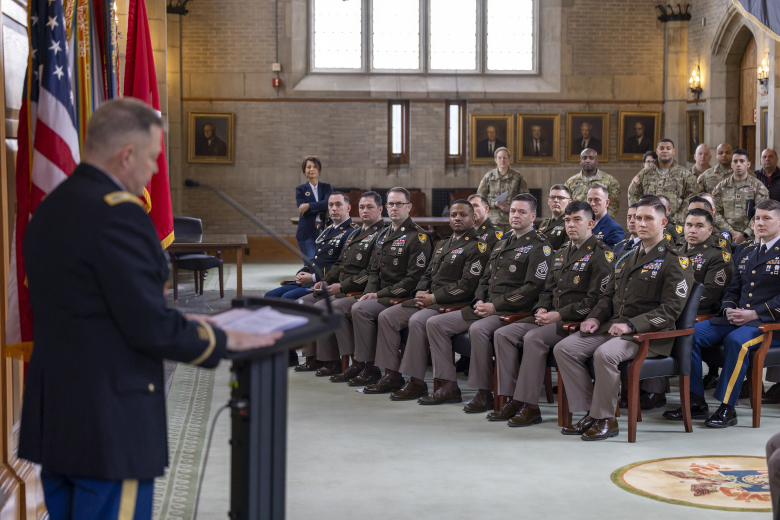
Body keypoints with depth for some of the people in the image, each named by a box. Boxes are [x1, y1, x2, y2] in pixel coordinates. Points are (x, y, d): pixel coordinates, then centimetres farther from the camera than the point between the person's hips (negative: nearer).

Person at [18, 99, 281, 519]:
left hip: (50, 418, 9)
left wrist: (178, 321, 18)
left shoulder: (49, 208, 10)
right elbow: (151, 329, -20)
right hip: (108, 426, -9)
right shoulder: (118, 213, -19)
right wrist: (226, 340, -5)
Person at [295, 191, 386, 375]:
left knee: (321, 307, -26)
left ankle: (332, 362, -17)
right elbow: (339, 264, 26)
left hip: (357, 292, -10)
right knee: (303, 303, 3)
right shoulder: (355, 234, 21)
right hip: (339, 289, 10)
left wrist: (342, 286, -21)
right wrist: (325, 281, 8)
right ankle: (313, 358, 5)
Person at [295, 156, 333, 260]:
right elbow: (304, 212, -7)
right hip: (307, 233, -2)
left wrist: (309, 206, -16)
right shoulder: (300, 189, 6)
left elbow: (328, 203, -10)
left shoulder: (326, 187, 11)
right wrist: (321, 207, -10)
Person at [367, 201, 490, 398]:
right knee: (386, 316, -3)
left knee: (417, 321, -33)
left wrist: (433, 298, -16)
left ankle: (416, 382, -26)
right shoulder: (442, 245, 22)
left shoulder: (477, 247, -6)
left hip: (452, 305, -9)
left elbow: (468, 285, -16)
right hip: (427, 299, 9)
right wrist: (420, 292, 1)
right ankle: (392, 375, -2)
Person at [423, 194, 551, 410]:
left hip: (513, 311, -9)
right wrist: (479, 301, 2)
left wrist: (495, 306, -16)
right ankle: (449, 386, -2)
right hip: (486, 308, 9)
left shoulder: (539, 246, -6)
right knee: (435, 323, -1)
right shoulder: (502, 244, 22)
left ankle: (484, 393, -24)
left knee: (478, 329, -38)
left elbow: (533, 288, -16)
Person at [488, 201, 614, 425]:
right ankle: (513, 399, -9)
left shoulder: (601, 254, -8)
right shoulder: (561, 254, 20)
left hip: (578, 322, -9)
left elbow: (595, 300, -16)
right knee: (503, 334, -7)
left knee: (533, 338, -31)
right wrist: (541, 310, 2)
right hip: (551, 317, 9)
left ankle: (530, 406, -25)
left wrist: (559, 315, -18)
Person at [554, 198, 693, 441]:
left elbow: (670, 310, -12)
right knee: (564, 348, -11)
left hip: (650, 334, -8)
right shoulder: (628, 259, 21)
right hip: (614, 326, 8)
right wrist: (596, 318, 5)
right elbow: (611, 296, 26)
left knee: (605, 354, -35)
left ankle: (605, 418, -18)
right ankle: (590, 413, -8)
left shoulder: (674, 262, -4)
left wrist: (631, 325, -21)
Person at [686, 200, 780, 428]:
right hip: (736, 318, 7)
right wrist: (729, 310, 0)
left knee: (736, 340, -38)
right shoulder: (745, 253, 22)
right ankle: (695, 397, -11)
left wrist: (754, 314, -18)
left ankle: (727, 407, -32)